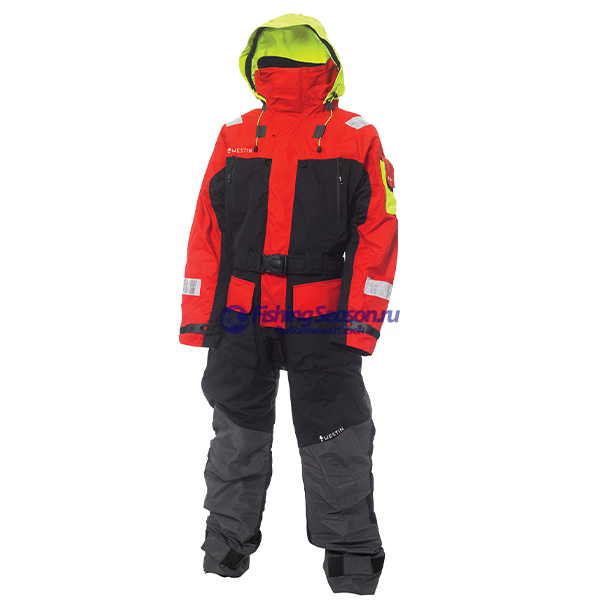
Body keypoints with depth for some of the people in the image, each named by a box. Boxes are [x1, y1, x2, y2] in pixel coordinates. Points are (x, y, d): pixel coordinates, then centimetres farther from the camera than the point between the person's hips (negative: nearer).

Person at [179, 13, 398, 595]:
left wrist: (361, 324, -8)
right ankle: (226, 546, 28)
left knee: (337, 448, 2)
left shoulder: (356, 137, 2)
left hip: (322, 326, -2)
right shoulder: (235, 136, 9)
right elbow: (206, 229, 9)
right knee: (237, 438, 13)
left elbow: (377, 234, -2)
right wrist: (197, 317, 5)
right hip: (240, 320, 3)